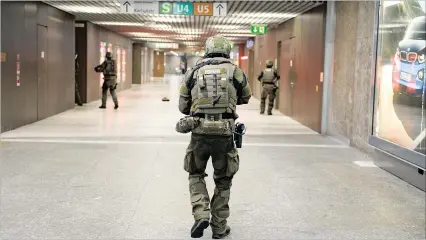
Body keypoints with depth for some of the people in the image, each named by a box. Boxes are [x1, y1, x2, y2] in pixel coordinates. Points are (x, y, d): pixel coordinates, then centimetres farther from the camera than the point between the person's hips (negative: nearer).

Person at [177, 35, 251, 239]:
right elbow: (245, 98, 21)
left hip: (199, 133, 1)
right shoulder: (235, 72, 3)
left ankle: (201, 215, 4)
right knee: (223, 181, 17)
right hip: (224, 135, 0)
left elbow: (183, 107, 10)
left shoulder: (193, 72, 6)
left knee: (196, 175, 22)